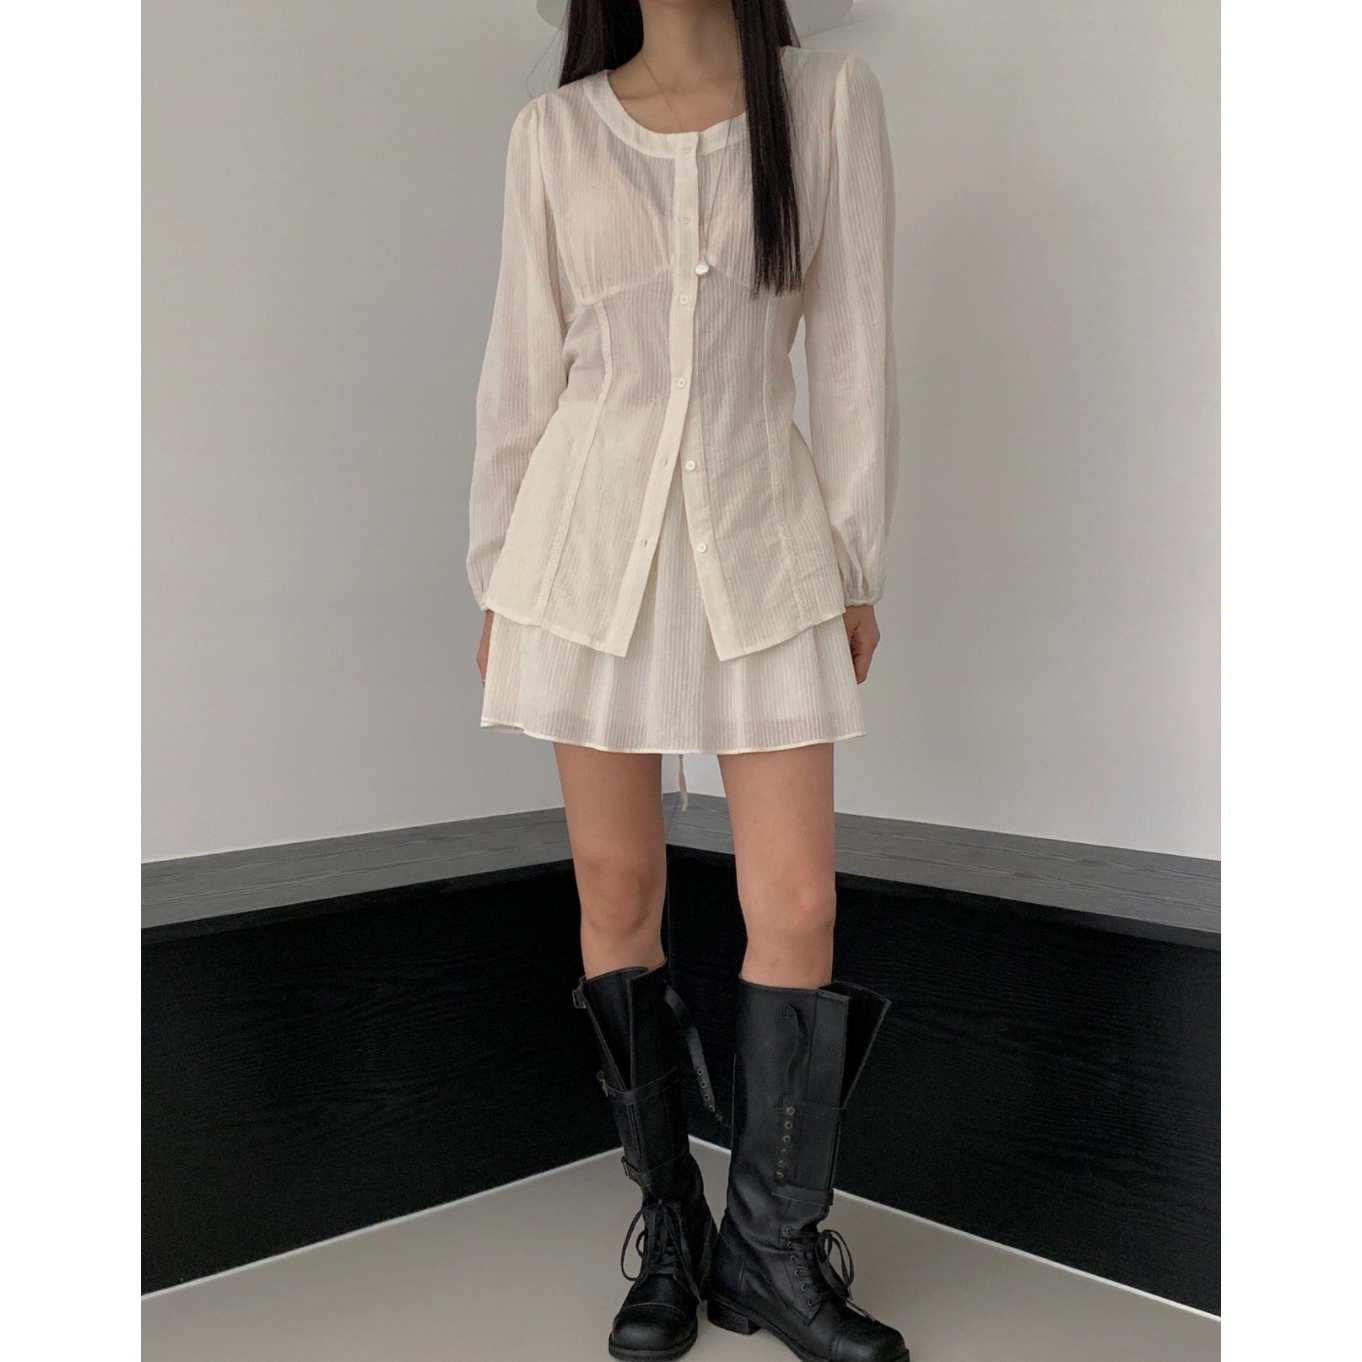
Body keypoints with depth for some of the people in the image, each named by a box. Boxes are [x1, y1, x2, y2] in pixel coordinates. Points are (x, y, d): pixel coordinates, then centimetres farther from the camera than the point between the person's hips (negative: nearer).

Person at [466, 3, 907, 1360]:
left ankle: (773, 1249, 16)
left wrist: (856, 567, 2)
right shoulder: (554, 130, 6)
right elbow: (520, 365, 8)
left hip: (760, 537, 0)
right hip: (591, 534, 1)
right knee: (617, 891, 5)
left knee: (796, 905, -3)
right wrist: (498, 577, 8)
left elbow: (853, 351, 3)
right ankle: (667, 1231, 22)